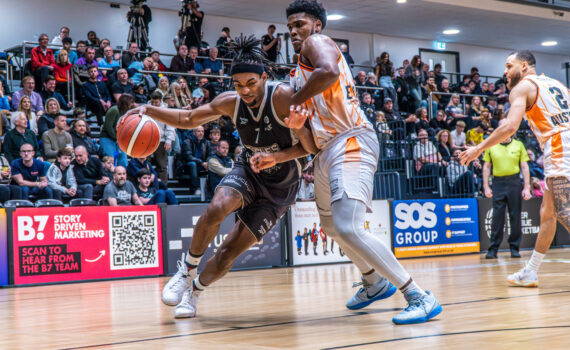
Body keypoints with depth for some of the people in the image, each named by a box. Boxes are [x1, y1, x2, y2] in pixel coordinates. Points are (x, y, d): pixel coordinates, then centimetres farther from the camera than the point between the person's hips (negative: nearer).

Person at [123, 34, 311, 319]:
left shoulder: (282, 97, -24)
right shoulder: (230, 102, -8)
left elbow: (310, 144, -21)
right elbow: (189, 119, 5)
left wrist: (276, 157, -35)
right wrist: (149, 111, -8)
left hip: (280, 187, -3)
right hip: (248, 172, 3)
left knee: (229, 253, -7)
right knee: (216, 208, -31)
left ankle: (195, 291, 21)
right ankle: (187, 269, -7)